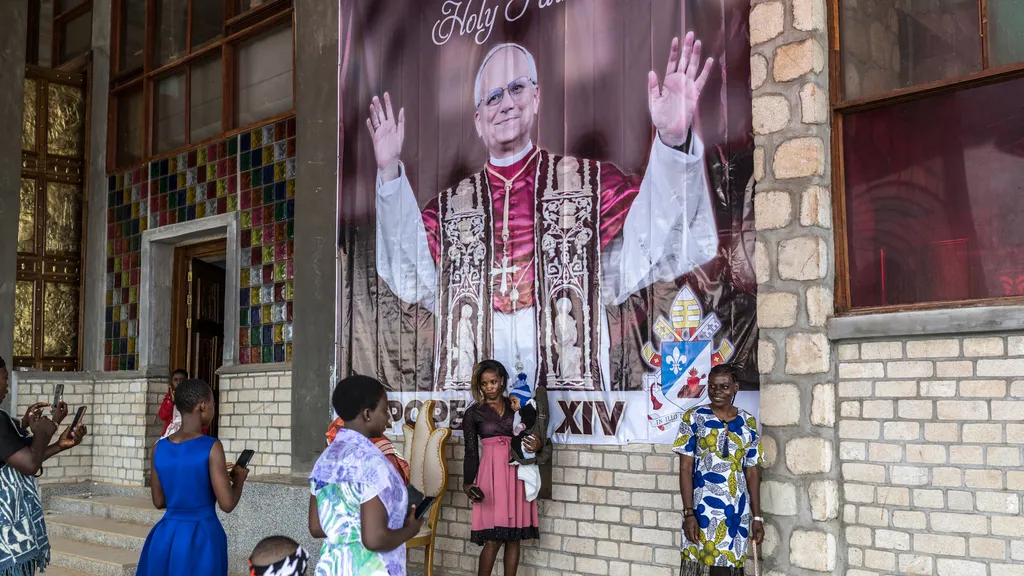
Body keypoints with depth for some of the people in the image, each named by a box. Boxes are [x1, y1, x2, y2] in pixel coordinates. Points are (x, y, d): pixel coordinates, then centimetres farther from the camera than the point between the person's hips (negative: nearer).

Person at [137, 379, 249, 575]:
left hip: (166, 536, 5)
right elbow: (227, 504, -14)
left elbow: (159, 501, 12)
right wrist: (239, 479, 5)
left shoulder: (160, 447, 3)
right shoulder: (211, 447, -14)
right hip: (202, 538, -5)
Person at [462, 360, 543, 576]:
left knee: (514, 535, 5)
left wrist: (538, 445, -12)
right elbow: (471, 452, 1)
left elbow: (530, 437, 12)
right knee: (493, 538, -8)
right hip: (492, 473, -3)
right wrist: (468, 483, -10)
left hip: (517, 473, 3)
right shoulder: (473, 413, 4)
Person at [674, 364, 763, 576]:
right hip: (703, 511, -3)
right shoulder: (694, 418, -2)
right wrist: (689, 513, -12)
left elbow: (752, 473, 10)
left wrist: (757, 517, 6)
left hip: (737, 512, 3)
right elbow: (685, 469, -4)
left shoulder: (748, 423, 8)